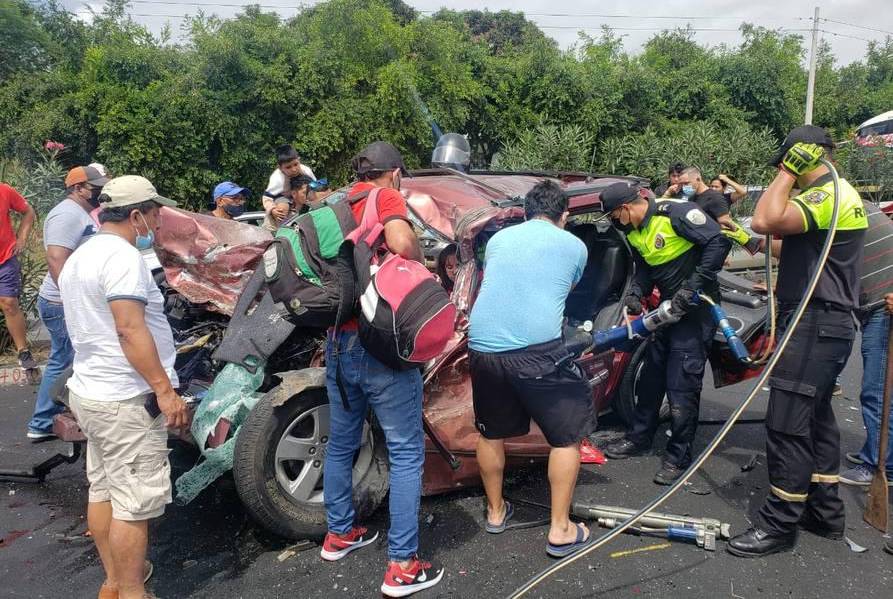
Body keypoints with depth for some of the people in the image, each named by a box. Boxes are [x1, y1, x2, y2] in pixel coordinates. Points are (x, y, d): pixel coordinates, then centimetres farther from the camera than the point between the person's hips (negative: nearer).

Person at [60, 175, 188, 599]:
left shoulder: (79, 257, 14)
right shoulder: (121, 255, -18)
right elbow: (130, 330, -25)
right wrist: (164, 389, -23)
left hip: (90, 391, 11)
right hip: (125, 401, -10)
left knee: (102, 491, 18)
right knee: (135, 503, -2)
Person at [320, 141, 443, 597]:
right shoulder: (386, 197, -5)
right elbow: (402, 244, -23)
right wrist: (422, 264, -5)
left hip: (338, 344, 7)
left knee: (341, 444, 21)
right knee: (406, 453, 2)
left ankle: (339, 534, 38)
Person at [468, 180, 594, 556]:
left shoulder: (498, 238, 19)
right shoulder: (574, 246, 11)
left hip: (481, 346, 4)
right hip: (536, 350, -4)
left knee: (491, 433, 24)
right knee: (567, 437, 15)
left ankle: (496, 512, 40)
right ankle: (561, 531, 21)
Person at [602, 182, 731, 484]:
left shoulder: (676, 213, -20)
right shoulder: (636, 234, 7)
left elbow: (719, 241, -25)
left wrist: (692, 287, -26)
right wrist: (634, 294, -3)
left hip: (696, 307, -9)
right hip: (668, 307, 9)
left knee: (681, 385, -6)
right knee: (651, 375, 15)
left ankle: (679, 457, 8)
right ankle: (639, 438, 31)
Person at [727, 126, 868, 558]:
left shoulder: (829, 194, -16)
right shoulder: (835, 193, 18)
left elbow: (765, 222, -28)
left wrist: (789, 173, -16)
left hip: (815, 324, -11)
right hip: (824, 323, 11)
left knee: (787, 423, -8)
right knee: (816, 417, 16)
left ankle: (780, 524, 0)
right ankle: (825, 511, 27)